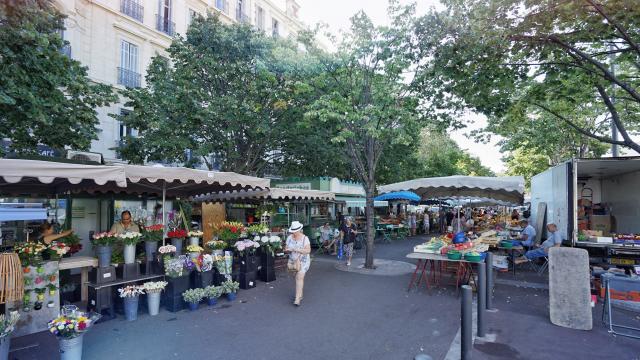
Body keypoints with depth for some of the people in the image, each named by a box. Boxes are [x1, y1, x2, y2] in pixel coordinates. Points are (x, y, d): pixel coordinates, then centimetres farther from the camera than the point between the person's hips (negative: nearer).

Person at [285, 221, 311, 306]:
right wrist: (288, 250, -20)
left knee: (299, 278, -14)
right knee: (298, 278, 14)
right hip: (293, 261, 5)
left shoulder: (305, 238, -15)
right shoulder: (289, 237, -2)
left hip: (303, 261, -4)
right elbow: (285, 249, 4)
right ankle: (300, 295, 32)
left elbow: (308, 250, -22)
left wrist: (298, 250, -32)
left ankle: (297, 299, -14)